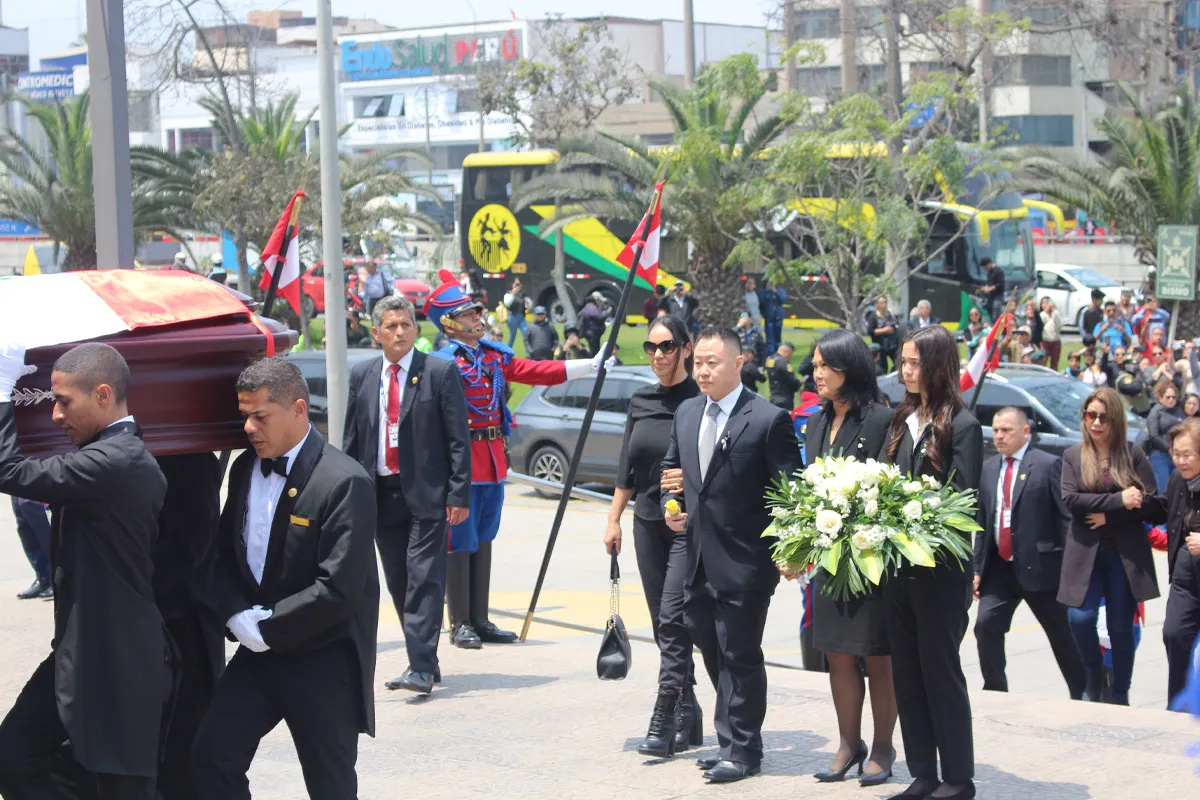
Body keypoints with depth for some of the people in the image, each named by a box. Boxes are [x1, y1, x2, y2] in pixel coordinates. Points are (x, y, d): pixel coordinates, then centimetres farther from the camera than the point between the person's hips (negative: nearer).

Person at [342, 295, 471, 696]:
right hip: (381, 494, 5)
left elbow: (459, 439, -4)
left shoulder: (440, 373, -3)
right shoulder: (361, 376, 10)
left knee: (424, 579, -10)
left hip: (427, 495, -5)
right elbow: (352, 440, 13)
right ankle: (423, 660, 20)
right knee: (398, 583, 9)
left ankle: (421, 667, -14)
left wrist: (458, 495, -11)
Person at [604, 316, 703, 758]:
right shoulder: (640, 402, 10)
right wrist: (614, 519, 13)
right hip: (649, 521, 6)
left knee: (673, 620, -13)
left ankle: (662, 723, -12)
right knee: (665, 625, 8)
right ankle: (688, 719, 17)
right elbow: (627, 467, 16)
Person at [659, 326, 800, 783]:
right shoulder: (686, 413, 10)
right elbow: (671, 467, 24)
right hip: (698, 561, 7)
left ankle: (742, 751, 10)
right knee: (714, 655, 15)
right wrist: (670, 505, 6)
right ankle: (734, 742, 27)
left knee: (739, 657, 0)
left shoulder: (769, 420, -11)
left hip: (744, 564, -7)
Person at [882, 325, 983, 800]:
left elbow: (962, 498, -13)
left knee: (940, 672, 0)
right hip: (897, 567, 7)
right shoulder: (903, 421, 13)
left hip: (939, 569, -7)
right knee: (906, 673, 9)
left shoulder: (962, 426, -8)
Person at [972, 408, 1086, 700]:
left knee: (1061, 634, 8)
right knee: (986, 624, -10)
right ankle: (995, 692, -1)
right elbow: (982, 523, 12)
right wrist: (977, 568, 6)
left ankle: (1082, 695, 24)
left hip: (1039, 566, -4)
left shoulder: (1048, 465, -7)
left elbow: (1067, 518, -9)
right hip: (999, 567, 4)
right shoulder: (987, 469, 9)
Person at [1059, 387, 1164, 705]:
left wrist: (1109, 515, -11)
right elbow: (1070, 499, -9)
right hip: (1085, 552, 0)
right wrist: (1118, 500, -16)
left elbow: (1153, 506, -3)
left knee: (1121, 628, 4)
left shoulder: (1133, 456, 4)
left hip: (1126, 555, 0)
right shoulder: (1073, 456, 6)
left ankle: (1120, 696, 17)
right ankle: (1094, 673, 13)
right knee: (1080, 618, -15)